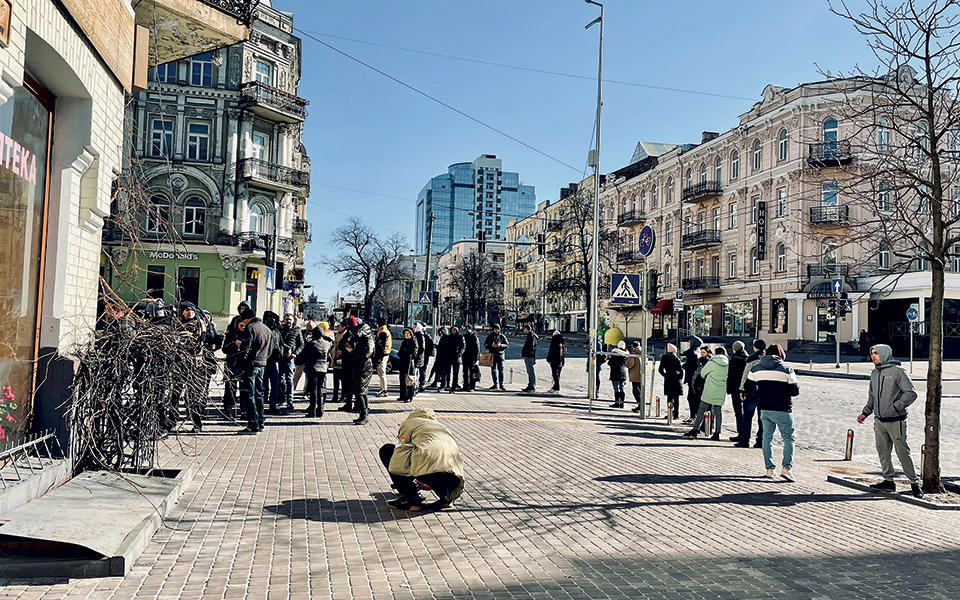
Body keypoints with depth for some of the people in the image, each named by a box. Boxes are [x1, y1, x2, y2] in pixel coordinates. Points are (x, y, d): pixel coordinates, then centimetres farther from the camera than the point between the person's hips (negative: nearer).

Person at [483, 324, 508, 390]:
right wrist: (491, 345, -13)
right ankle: (495, 384, 14)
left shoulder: (502, 336, 5)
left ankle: (501, 384, 0)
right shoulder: (490, 336, 7)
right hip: (492, 354, 2)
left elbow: (507, 345, 3)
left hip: (500, 354, -2)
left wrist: (500, 345, -16)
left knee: (501, 370, -5)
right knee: (493, 370, 6)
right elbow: (485, 345, 5)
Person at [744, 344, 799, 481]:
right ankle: (786, 467, -7)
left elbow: (749, 388, 5)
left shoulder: (755, 368, 3)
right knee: (788, 438, 6)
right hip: (782, 409, -3)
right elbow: (795, 391, -7)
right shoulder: (786, 369, -8)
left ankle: (769, 469, 11)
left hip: (765, 408, 4)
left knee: (767, 437, 13)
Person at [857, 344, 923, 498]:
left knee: (903, 452, -4)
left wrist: (895, 407, -17)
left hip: (895, 421, -7)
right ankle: (889, 481, 19)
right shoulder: (875, 373, 13)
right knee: (883, 451, 9)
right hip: (879, 421, 7)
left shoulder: (897, 371, -9)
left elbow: (911, 393, -12)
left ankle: (914, 483, 7)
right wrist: (865, 412, 14)